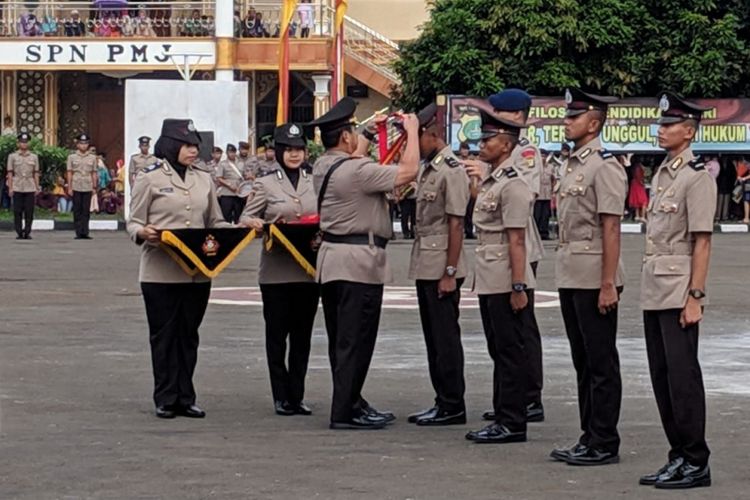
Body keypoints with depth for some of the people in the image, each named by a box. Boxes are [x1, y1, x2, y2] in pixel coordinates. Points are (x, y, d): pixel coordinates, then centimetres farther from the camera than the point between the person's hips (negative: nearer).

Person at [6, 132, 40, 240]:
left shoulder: (34, 157, 9)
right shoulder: (12, 156, 5)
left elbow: (36, 173, 10)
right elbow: (10, 173, 3)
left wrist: (37, 187, 4)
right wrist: (10, 188, -4)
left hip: (30, 188, 1)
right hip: (17, 188, -1)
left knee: (29, 212, -2)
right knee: (17, 212, -2)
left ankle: (27, 232, 4)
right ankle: (19, 233, 4)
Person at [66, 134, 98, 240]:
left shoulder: (92, 157, 8)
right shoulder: (72, 156, 4)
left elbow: (94, 173, 10)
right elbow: (69, 173, 3)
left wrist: (94, 187, 5)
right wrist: (69, 187, -2)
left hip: (88, 187, 1)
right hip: (76, 187, -1)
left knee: (86, 211, 0)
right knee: (77, 211, 0)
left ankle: (85, 232, 0)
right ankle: (79, 233, 2)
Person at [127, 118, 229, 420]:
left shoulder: (204, 180, 13)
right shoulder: (149, 179, 0)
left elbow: (216, 223, 16)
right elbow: (134, 223, 0)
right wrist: (144, 233, -23)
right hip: (161, 272, -4)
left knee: (189, 335, 7)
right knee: (163, 335, 0)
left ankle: (185, 398, 13)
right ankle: (166, 400, 7)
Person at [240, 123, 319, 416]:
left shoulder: (317, 182, 9)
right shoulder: (265, 184, 3)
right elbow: (245, 218, 3)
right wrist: (254, 224, -19)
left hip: (309, 268, 2)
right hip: (276, 269, -2)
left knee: (303, 334, 6)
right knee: (277, 333, 1)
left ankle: (297, 396, 13)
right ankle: (281, 397, 9)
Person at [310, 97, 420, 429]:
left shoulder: (322, 167, 7)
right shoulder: (357, 171, -19)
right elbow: (408, 171, -16)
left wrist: (368, 138, 32)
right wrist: (412, 132, -4)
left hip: (331, 256, 9)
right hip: (359, 260, -9)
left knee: (341, 339, 14)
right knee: (356, 339, -5)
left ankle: (351, 402, 23)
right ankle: (345, 412, -4)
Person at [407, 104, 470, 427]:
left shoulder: (452, 172, -14)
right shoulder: (428, 169, 15)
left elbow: (456, 225, -17)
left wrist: (450, 272, -19)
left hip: (442, 269, -9)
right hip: (425, 266, 10)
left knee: (446, 337, -5)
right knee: (433, 336, 12)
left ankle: (453, 406, 0)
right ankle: (442, 402, 18)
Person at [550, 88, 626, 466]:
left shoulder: (604, 166, -13)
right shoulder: (571, 165, 15)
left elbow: (611, 228, -17)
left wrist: (608, 284, -19)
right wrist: (564, 274, 17)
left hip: (594, 279, -9)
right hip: (570, 276, 9)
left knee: (601, 363, -2)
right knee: (583, 361, 13)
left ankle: (604, 444, 2)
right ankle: (589, 438, 20)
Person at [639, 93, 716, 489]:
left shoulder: (697, 176, -11)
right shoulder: (661, 173, 15)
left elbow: (702, 241, -15)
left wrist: (694, 296, -18)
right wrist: (650, 288, 16)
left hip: (679, 292, -9)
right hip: (654, 289, 9)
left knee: (682, 374, -6)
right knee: (662, 375, 11)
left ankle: (696, 463, -1)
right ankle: (679, 456, 18)